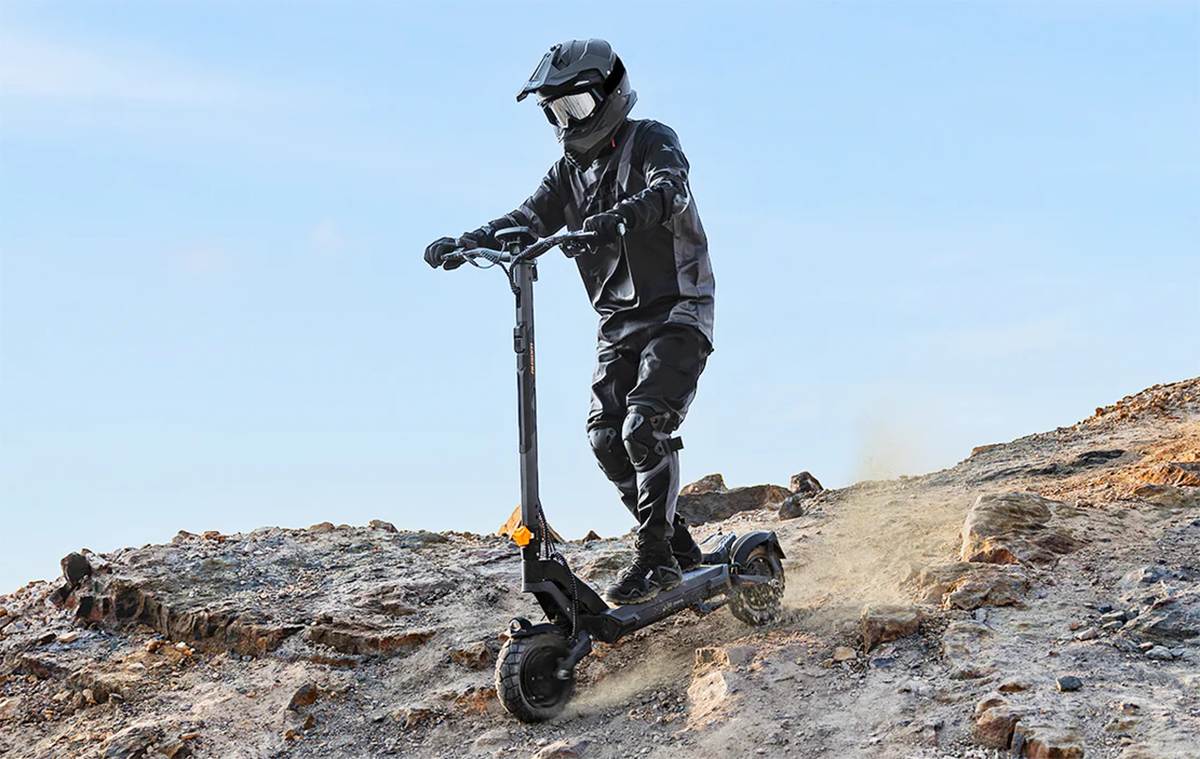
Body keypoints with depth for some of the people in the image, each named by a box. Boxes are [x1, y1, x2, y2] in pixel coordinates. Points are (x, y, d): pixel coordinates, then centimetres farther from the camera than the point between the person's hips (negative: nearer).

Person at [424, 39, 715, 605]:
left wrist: (617, 218, -49)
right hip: (620, 322, 7)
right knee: (606, 439, -3)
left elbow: (669, 191, -29)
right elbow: (530, 220, 1)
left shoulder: (651, 141, -7)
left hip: (676, 312, -7)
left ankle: (656, 558, -15)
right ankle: (681, 551, 7)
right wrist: (465, 243, -17)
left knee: (645, 428, -20)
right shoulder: (571, 169, 13)